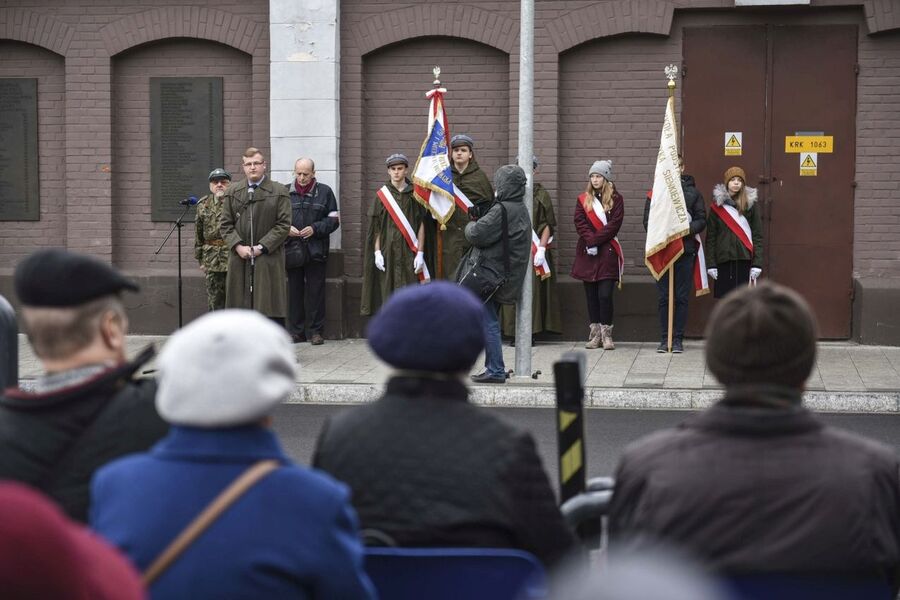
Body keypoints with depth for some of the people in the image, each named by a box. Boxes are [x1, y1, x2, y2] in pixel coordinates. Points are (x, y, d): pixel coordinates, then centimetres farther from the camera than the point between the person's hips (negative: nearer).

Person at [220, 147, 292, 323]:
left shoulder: (279, 192, 2)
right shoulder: (232, 192, 12)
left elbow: (283, 225, -4)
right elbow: (226, 224, 9)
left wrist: (262, 247, -11)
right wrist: (238, 246, -7)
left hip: (268, 259, -3)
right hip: (240, 259, 3)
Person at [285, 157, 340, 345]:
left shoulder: (324, 192, 4)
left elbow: (334, 220, 4)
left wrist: (315, 228, -10)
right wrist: (286, 229, -9)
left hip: (315, 251, -1)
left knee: (316, 292, 1)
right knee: (294, 291, 4)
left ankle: (316, 331, 8)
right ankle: (296, 331, 11)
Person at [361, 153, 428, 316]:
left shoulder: (415, 194, 6)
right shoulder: (381, 195, 6)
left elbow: (421, 225, 4)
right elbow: (375, 227, 6)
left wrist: (420, 253, -3)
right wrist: (377, 252, -3)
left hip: (409, 251, 0)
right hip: (387, 251, 0)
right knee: (387, 291, -1)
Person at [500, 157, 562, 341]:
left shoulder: (541, 195, 4)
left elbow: (547, 225, 0)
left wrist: (541, 249, -11)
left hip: (534, 249, -2)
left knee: (533, 290, -5)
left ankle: (531, 331, -1)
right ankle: (513, 332, 3)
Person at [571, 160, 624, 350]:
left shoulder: (616, 199, 3)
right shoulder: (583, 200, 12)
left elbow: (614, 224, -7)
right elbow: (579, 223, 1)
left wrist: (595, 240, -14)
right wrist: (589, 241, -14)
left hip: (607, 253, -3)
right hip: (587, 254, 3)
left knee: (605, 294, -9)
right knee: (591, 295, 4)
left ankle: (606, 334, -3)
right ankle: (595, 333, 10)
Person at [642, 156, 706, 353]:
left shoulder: (693, 192, 8)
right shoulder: (655, 192, 8)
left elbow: (701, 219, 5)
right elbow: (648, 221, 5)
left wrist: (688, 230, -13)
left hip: (685, 250, 0)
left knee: (681, 297, 1)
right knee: (663, 297, 2)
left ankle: (678, 339, 6)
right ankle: (664, 338, 8)